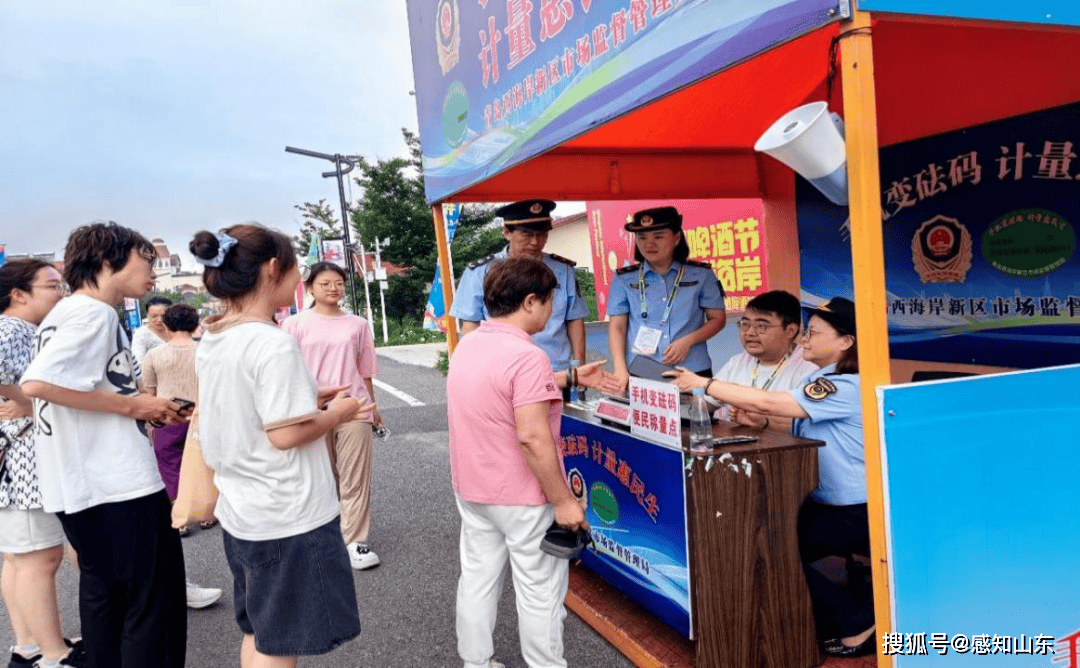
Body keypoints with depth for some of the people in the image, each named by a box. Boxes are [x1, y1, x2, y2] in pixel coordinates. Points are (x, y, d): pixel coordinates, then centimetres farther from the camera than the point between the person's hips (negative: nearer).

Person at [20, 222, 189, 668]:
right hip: (122, 486, -10)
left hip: (81, 489, 10)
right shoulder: (93, 313, -13)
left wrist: (146, 410, 10)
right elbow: (36, 384, -25)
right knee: (153, 607, -1)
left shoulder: (67, 313, 17)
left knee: (102, 593, 19)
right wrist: (133, 405, -16)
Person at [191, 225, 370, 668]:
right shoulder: (274, 344, -21)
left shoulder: (211, 341, 6)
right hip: (288, 519, -8)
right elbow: (285, 435, -22)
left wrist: (308, 400, 13)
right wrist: (335, 415, -6)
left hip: (240, 513, 8)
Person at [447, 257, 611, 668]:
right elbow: (533, 438, -27)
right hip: (520, 496, -8)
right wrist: (563, 500, -18)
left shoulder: (467, 345, 4)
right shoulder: (526, 355, -24)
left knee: (477, 579, 17)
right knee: (540, 590, 8)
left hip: (471, 490, 8)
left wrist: (571, 378, 24)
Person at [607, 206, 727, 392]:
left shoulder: (701, 275, 5)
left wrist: (687, 340, -10)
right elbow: (617, 327, 3)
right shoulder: (624, 279, 6)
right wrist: (620, 369, -11)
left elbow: (717, 318, 7)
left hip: (692, 372, 0)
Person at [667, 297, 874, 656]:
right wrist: (761, 422, -11)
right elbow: (800, 427, 10)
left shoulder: (847, 386, -24)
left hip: (857, 510, -9)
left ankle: (858, 622, 4)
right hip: (826, 502, 9)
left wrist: (704, 384, -27)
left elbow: (768, 401, -30)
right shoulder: (819, 380, 9)